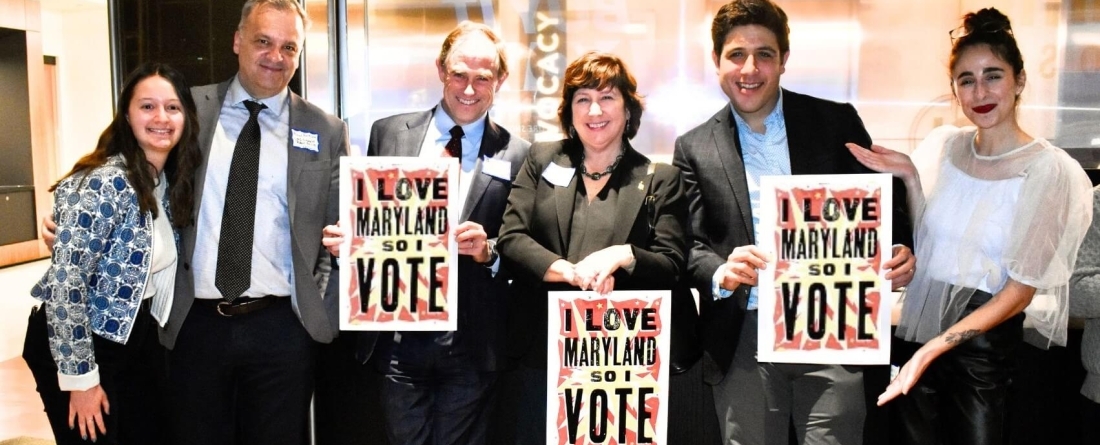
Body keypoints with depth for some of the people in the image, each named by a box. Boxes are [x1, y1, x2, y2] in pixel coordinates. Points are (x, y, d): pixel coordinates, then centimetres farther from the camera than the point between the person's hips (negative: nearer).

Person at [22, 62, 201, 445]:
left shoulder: (171, 180, 2)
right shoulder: (102, 183, -23)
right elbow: (64, 285, -24)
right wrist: (81, 377, -20)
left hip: (138, 338, 8)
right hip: (79, 344, -7)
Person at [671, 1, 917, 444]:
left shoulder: (837, 122, 4)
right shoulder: (694, 148, 5)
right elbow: (690, 245, 2)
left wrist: (898, 250, -15)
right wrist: (722, 273, -20)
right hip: (743, 341, 1)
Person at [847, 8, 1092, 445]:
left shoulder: (1049, 169, -12)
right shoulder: (942, 145, 0)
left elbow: (1020, 291, -14)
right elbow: (924, 240, 6)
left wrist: (935, 347, -24)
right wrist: (908, 176, -7)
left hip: (985, 342, -4)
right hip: (916, 325, 4)